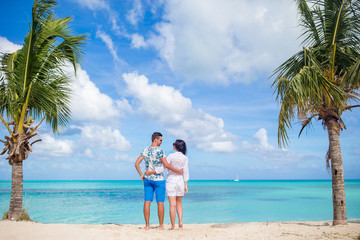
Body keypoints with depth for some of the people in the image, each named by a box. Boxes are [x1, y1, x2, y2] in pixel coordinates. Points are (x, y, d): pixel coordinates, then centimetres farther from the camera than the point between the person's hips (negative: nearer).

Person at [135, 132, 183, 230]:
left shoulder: (145, 151, 3)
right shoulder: (159, 150, -14)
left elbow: (136, 164, 3)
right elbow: (166, 165, -19)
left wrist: (141, 175, 12)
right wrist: (177, 171, -9)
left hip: (148, 179, 5)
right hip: (159, 180, -5)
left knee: (147, 202, 5)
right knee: (160, 203, 4)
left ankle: (147, 225, 8)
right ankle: (161, 226, 9)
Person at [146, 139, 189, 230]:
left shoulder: (171, 156, -8)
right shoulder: (185, 158, 0)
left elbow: (162, 168, -11)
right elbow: (185, 172, -2)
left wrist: (150, 172, -3)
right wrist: (186, 185, 3)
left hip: (171, 181, -3)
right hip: (180, 181, 3)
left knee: (172, 205, 1)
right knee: (179, 203, 19)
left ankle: (173, 226, 4)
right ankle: (180, 222, 5)